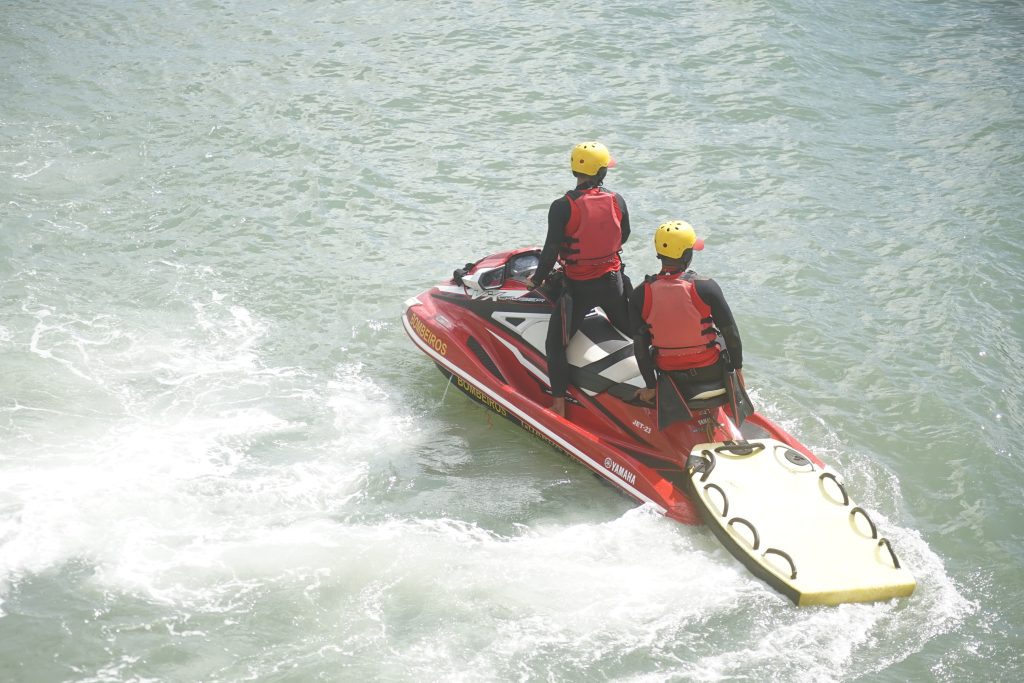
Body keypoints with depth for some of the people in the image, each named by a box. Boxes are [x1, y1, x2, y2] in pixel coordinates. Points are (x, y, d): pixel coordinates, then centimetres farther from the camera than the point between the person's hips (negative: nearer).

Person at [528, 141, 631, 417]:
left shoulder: (563, 207, -18)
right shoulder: (617, 201, -5)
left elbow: (551, 249, -14)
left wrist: (537, 279, 0)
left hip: (578, 286, -4)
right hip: (612, 279, 4)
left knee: (555, 344, 5)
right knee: (630, 332, 24)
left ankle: (559, 404, 1)